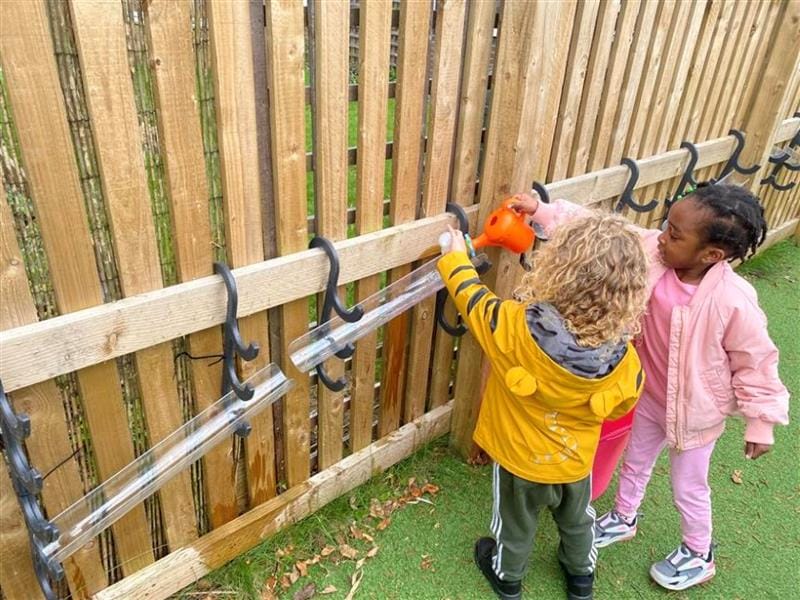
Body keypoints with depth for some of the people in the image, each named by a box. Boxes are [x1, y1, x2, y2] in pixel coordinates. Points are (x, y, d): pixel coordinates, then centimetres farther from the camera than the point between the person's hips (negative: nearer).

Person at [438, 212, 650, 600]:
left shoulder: (517, 328, -36)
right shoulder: (622, 355, -26)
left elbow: (474, 302, -17)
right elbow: (621, 403, -6)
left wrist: (456, 257, 0)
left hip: (520, 458, -2)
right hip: (575, 459, 3)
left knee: (515, 522, 27)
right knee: (577, 518, 32)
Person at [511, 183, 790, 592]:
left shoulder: (733, 302, -34)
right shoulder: (651, 251, -23)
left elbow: (755, 362, -21)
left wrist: (761, 422, -11)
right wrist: (542, 211, -22)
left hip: (695, 411, -5)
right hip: (650, 396, 5)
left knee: (688, 487, 18)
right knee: (635, 461, 27)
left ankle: (698, 555, 48)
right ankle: (624, 519, 56)